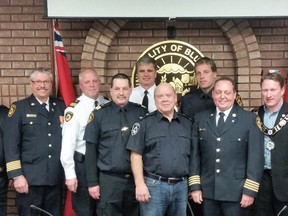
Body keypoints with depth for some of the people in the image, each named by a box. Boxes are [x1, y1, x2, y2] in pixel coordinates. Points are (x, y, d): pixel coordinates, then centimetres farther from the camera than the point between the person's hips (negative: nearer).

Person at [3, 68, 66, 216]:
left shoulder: (61, 106, 10)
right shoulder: (19, 107, -1)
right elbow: (10, 144, -6)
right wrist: (17, 175, -12)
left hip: (56, 177, 4)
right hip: (30, 177, -3)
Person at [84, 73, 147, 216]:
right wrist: (92, 182, -3)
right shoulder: (99, 114, -1)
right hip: (109, 179, -2)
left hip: (136, 178, 2)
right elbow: (91, 150, -1)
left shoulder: (141, 112, 3)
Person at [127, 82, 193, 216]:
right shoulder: (145, 123, -1)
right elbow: (136, 155, -5)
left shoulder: (187, 124, 10)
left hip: (181, 186, 4)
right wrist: (140, 184, -11)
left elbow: (192, 156, 13)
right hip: (153, 185, -4)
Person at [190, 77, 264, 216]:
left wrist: (250, 190, -10)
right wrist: (194, 185, 1)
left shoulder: (249, 119, -3)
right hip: (208, 191, 3)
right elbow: (195, 153, 6)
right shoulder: (200, 118, 7)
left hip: (236, 192, -3)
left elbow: (256, 156, -5)